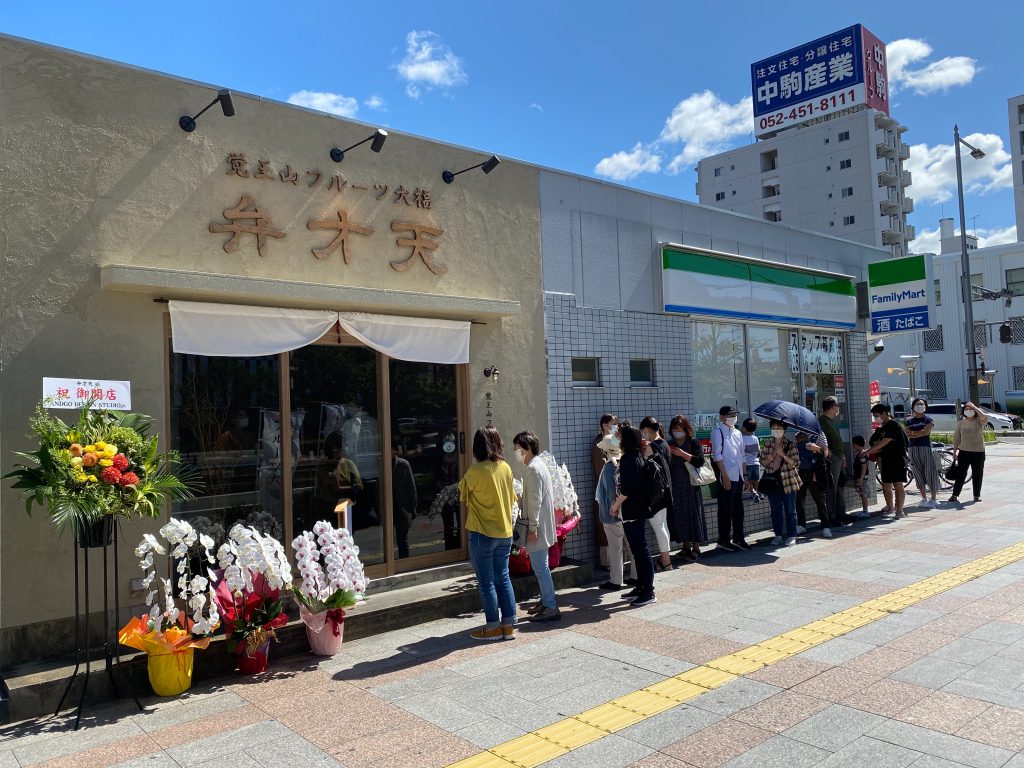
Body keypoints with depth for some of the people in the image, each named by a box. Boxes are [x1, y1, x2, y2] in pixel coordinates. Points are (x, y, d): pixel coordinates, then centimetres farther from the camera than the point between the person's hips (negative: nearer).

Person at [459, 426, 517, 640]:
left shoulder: (476, 470, -16)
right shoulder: (506, 468, 2)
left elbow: (463, 492, 1)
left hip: (482, 534, -6)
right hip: (505, 532, 6)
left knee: (486, 582, 4)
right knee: (503, 578, 14)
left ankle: (493, 627, 11)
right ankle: (509, 625, 17)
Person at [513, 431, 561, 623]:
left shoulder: (533, 468, -17)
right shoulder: (539, 465, 14)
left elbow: (535, 500, -22)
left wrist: (532, 527, -20)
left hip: (538, 525, -10)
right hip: (542, 524, 10)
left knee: (540, 567, -6)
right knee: (541, 566, 17)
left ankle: (551, 608, -1)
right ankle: (546, 602, 26)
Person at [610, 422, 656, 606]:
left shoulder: (628, 459, -18)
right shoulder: (637, 456, 11)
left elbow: (627, 489, -21)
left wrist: (616, 506, -8)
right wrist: (619, 503, 15)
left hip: (632, 512, -10)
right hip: (637, 510, 10)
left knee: (640, 550, -4)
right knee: (638, 550, 15)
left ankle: (648, 592, 2)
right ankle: (641, 588, 24)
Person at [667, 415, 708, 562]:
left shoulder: (693, 443, -1)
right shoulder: (670, 445, 11)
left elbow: (700, 461, -12)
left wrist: (682, 454, -16)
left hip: (690, 485, -4)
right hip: (675, 486, 4)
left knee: (693, 513, -2)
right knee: (680, 515, 5)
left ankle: (696, 547, 6)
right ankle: (686, 545, 15)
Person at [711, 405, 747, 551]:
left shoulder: (737, 433, 15)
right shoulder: (718, 432, -7)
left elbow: (741, 455, 18)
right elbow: (717, 455, -13)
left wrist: (743, 475, 13)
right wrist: (724, 476, -17)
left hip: (738, 476, 7)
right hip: (726, 477, -7)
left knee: (738, 508, 13)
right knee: (725, 510, -1)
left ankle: (738, 538, 22)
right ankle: (723, 540, 8)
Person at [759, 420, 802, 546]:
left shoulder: (791, 445, -2)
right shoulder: (767, 444, 7)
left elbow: (796, 463, -8)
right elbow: (762, 461, 12)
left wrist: (783, 455, -19)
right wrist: (768, 459, -10)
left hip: (787, 480, -3)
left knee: (790, 510, 3)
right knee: (775, 510, 9)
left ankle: (792, 536, 9)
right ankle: (778, 535, 18)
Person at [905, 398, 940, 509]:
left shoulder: (928, 419, 4)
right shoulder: (909, 421, 12)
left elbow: (926, 432, -11)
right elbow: (908, 434, 0)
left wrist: (913, 433, -3)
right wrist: (921, 432, -9)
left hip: (926, 447, -3)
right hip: (913, 449, 3)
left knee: (930, 472, -5)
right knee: (918, 474, 5)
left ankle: (934, 499, 0)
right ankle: (924, 498, 13)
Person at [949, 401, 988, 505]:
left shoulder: (979, 422, -1)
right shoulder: (960, 423, 5)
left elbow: (984, 417, -26)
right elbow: (957, 439, 9)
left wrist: (974, 407, -17)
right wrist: (954, 452, 7)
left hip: (978, 452, -1)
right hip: (964, 452, 1)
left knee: (977, 475, 7)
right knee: (960, 474, 0)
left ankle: (977, 495, 20)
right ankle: (955, 495, 3)